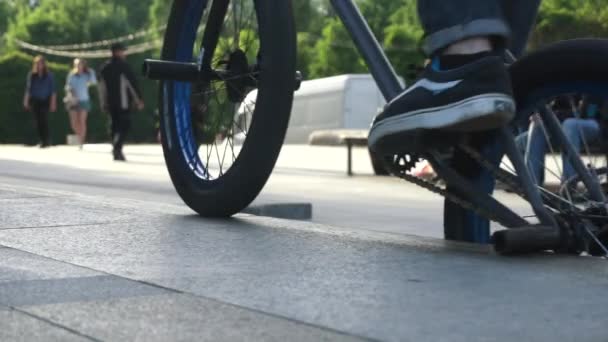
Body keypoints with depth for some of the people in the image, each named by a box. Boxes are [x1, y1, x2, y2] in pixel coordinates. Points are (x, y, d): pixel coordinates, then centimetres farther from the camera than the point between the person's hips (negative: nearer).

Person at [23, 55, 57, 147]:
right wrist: (26, 101, 5)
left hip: (45, 101, -3)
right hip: (35, 101, 3)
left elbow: (53, 90, 0)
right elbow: (28, 89, 9)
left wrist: (53, 103, -5)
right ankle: (42, 140, 12)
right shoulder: (31, 75, 5)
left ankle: (46, 141, -8)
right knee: (38, 121, 3)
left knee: (44, 120, -13)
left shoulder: (49, 75, -1)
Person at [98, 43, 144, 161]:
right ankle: (117, 147, -23)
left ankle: (116, 152, 13)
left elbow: (102, 87, 14)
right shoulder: (122, 65, -7)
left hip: (111, 102, 6)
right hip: (123, 102, -6)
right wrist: (138, 99, -5)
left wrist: (103, 103, 17)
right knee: (124, 125, -5)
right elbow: (132, 82, -9)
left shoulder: (105, 67, 12)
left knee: (115, 125, 14)